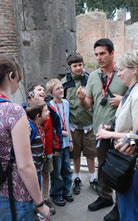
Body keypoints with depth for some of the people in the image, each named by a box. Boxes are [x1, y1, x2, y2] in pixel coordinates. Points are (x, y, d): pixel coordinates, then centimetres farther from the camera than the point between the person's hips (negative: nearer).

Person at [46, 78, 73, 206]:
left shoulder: (66, 103, 4)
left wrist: (70, 139, 13)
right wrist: (61, 132, -18)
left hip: (65, 142, 6)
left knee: (67, 169, 16)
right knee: (56, 171, 7)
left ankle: (66, 191, 34)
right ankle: (56, 194, 25)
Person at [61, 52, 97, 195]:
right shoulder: (65, 82, -1)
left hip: (89, 123, 0)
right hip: (73, 124, 0)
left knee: (90, 153, 10)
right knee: (75, 154, 12)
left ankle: (92, 179, 29)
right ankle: (77, 179, 31)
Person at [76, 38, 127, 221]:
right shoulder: (93, 76, 4)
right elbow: (88, 105, 6)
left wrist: (123, 100, -20)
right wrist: (82, 99, -15)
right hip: (100, 129, 5)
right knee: (102, 166, 19)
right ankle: (105, 197, 39)